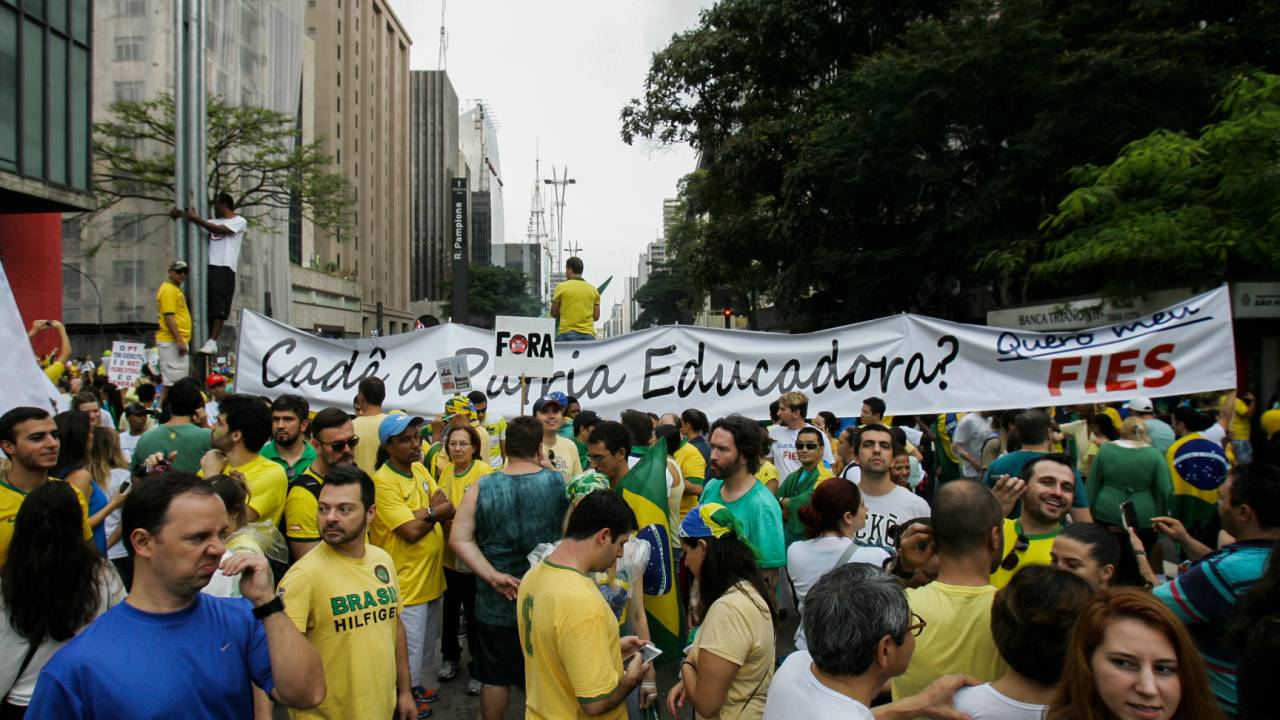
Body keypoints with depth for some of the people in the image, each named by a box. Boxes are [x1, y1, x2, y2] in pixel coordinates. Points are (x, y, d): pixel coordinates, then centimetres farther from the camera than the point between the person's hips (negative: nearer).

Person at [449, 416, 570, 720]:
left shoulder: (481, 487, -11)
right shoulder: (560, 483, -12)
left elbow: (459, 538, -14)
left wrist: (493, 576, -17)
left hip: (496, 603, 0)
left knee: (495, 677, 18)